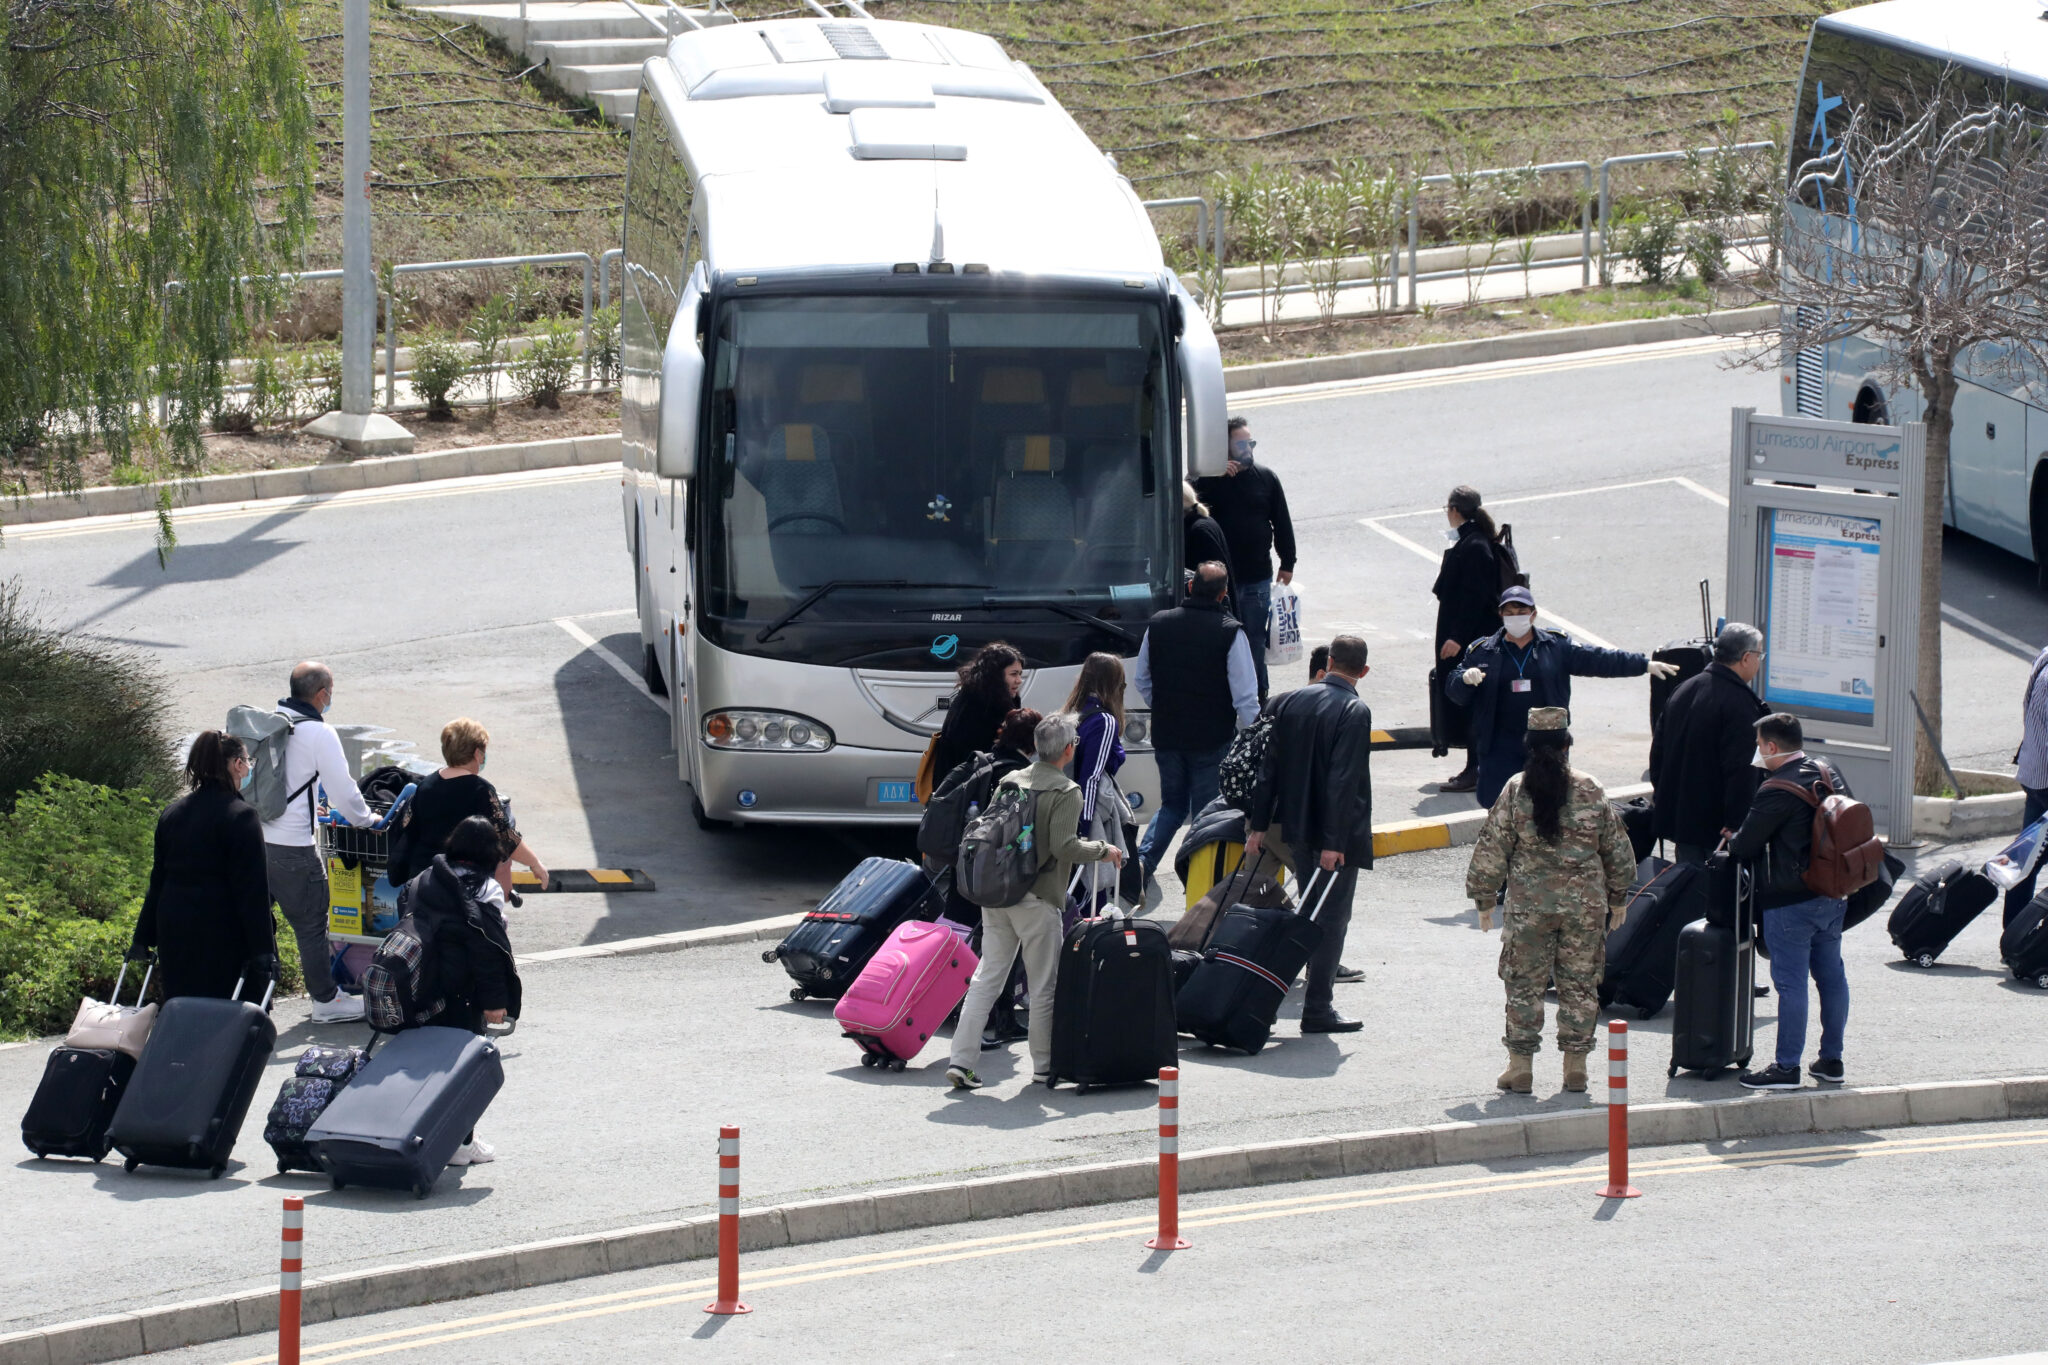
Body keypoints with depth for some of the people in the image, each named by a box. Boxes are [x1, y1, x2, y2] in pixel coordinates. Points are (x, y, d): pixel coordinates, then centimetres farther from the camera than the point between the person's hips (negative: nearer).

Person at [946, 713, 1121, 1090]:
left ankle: (961, 1060, -1)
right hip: (1037, 899, -6)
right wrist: (1103, 851, -3)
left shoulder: (1008, 783, 10)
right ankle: (1044, 1063, 14)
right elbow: (1064, 846, -18)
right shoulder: (1066, 792, -9)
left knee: (986, 978, 7)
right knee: (1044, 985, 7)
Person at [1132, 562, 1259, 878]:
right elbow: (1245, 696, -13)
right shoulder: (1230, 632, -13)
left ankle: (1142, 859, 2)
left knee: (1173, 804, 19)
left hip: (1166, 735, 4)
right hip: (1212, 740, -4)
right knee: (1207, 810, 8)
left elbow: (1140, 680, 11)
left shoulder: (1159, 625, 0)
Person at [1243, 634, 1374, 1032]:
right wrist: (1333, 842, -20)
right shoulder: (1354, 713, -15)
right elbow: (1343, 780, -21)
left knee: (1311, 910, 18)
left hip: (1295, 826, 6)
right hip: (1336, 833, -6)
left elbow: (1269, 765, 6)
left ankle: (1318, 995, 23)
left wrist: (1257, 824, 10)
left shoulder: (1289, 702, 4)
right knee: (1332, 917, 1)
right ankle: (1317, 1008, 0)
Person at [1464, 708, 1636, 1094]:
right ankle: (1575, 1065, 13)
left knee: (1524, 984, 7)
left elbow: (1491, 850, -3)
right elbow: (1618, 850, 6)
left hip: (1529, 903, -1)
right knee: (1579, 983, 10)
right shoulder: (1591, 791, -1)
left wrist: (1484, 899, 8)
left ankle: (1520, 1065, 7)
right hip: (1585, 903, 1)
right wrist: (1618, 898, 19)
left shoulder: (1515, 791, -6)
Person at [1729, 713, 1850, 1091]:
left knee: (1791, 982, -4)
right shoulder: (1830, 777, 6)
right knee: (1831, 975, 14)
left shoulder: (1777, 792, -19)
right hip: (1833, 896, 8)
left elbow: (1745, 844, -15)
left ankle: (1787, 1067, 0)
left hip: (1790, 901, -8)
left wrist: (1731, 845, 9)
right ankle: (1831, 1059, 21)